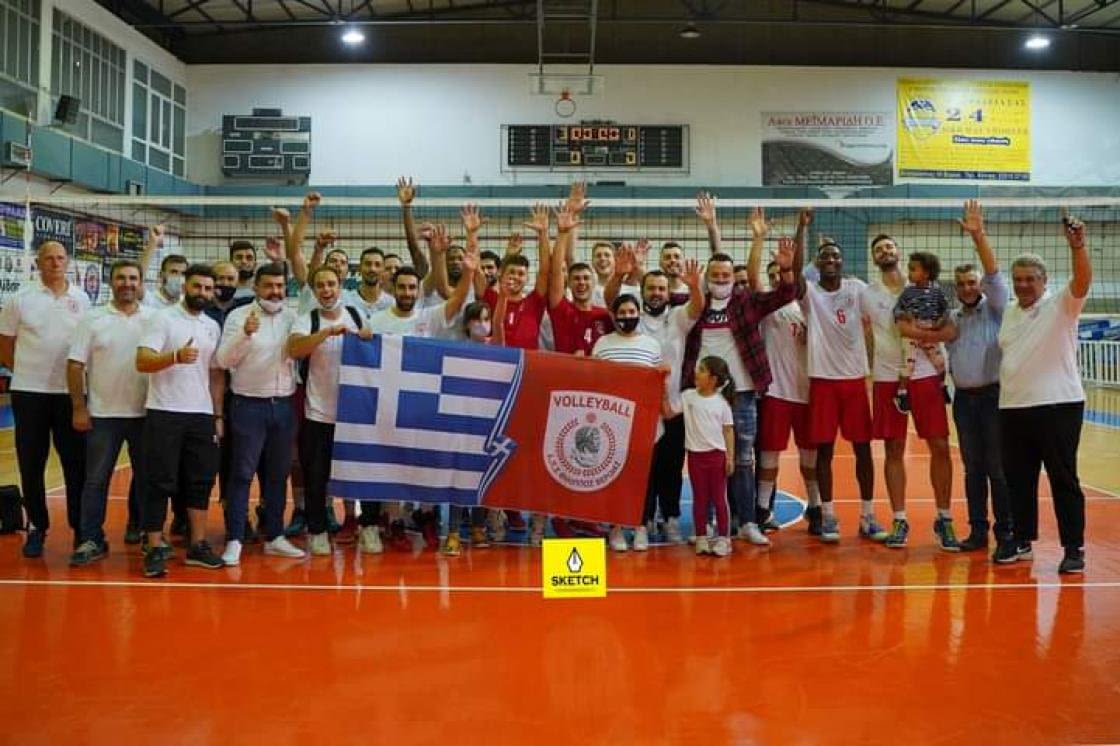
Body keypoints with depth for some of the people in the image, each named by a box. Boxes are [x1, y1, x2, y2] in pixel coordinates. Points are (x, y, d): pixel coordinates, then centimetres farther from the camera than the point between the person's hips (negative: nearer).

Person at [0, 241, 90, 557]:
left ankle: (82, 527, 14)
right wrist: (31, 372, 2)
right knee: (31, 465, 6)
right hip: (29, 393, -1)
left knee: (77, 463, 4)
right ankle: (36, 528, 18)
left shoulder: (81, 299, 4)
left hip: (71, 393, 1)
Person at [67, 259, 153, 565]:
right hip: (103, 414, -1)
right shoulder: (93, 319, 1)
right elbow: (76, 365, 0)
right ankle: (91, 540, 6)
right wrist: (79, 408, -5)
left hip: (145, 413, 1)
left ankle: (139, 527, 28)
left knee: (145, 476, 12)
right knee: (96, 479, 1)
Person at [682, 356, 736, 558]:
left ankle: (723, 538, 11)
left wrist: (730, 457, -4)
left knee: (719, 498, 4)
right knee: (699, 498, 8)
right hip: (695, 454, 2)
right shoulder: (687, 396, 2)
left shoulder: (721, 402, -2)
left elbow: (728, 430, 0)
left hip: (717, 454, -2)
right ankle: (701, 539, 15)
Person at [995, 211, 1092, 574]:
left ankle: (1074, 548, 7)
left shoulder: (1061, 305, -3)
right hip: (1013, 408, 6)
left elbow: (1082, 281, -22)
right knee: (1018, 479, 11)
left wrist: (1077, 246, -37)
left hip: (1058, 405, -6)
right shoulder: (1009, 313, 15)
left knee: (1064, 480, -1)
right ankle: (1022, 540, 23)